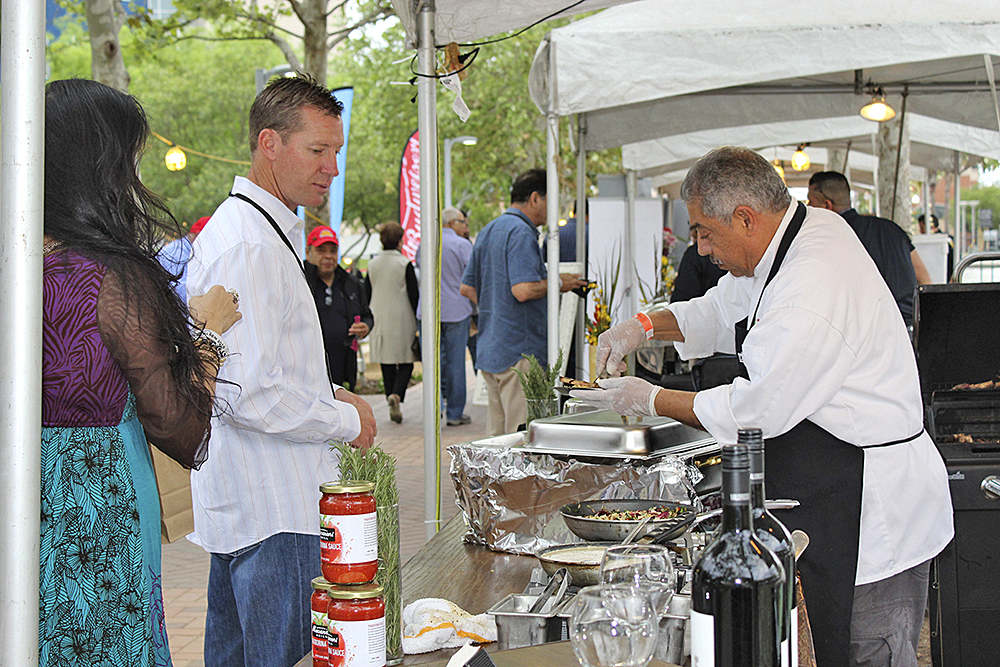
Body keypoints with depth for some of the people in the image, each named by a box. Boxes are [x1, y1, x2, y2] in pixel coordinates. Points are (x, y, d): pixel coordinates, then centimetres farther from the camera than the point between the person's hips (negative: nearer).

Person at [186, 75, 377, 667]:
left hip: (237, 505, 11)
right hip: (273, 508, -11)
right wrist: (347, 420, -11)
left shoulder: (246, 230, 16)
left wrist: (329, 395, 12)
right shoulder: (249, 247, -19)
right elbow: (246, 395, -24)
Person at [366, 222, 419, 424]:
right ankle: (396, 394, -21)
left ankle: (393, 407, 11)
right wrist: (418, 321, 1)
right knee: (405, 362, 3)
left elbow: (367, 294, 10)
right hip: (402, 320, -4)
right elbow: (414, 294, -9)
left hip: (380, 319, 4)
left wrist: (371, 319, 20)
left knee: (387, 364, 10)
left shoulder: (372, 264, 4)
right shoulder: (405, 264, -9)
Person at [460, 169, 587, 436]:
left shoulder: (487, 232, 17)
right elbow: (523, 290, -23)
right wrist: (558, 283, -8)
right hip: (519, 350, -10)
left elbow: (467, 288, 21)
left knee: (498, 437, 14)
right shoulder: (522, 233, -13)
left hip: (489, 350, 10)